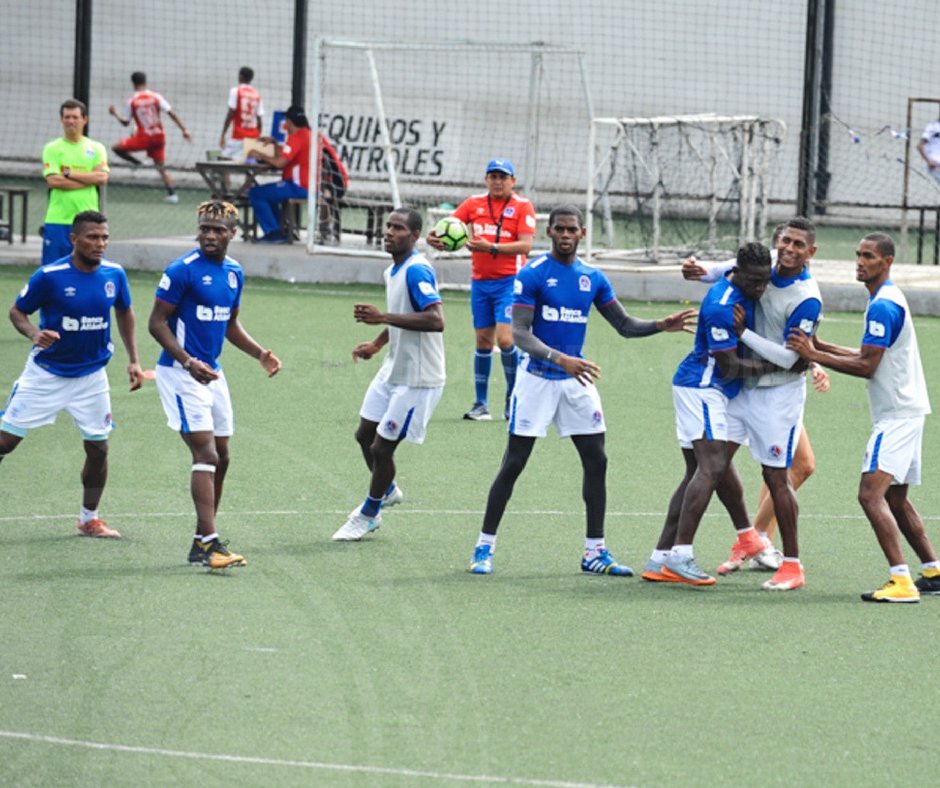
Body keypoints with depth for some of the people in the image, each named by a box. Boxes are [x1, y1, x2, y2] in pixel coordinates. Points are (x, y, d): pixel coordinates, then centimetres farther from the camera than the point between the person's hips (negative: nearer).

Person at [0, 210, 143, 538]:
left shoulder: (114, 274, -6)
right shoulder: (49, 276, -18)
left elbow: (124, 314, 12)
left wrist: (133, 360, 6)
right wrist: (34, 334, -28)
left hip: (91, 376, 3)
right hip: (45, 373, -3)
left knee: (98, 448, 4)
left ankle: (89, 519, 21)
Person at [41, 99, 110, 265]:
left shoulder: (96, 149, 10)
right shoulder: (52, 149, 4)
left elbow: (102, 177, -5)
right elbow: (53, 181, -10)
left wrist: (69, 173, -10)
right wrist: (89, 179, -8)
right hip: (58, 220, -1)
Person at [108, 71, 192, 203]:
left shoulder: (131, 101, -3)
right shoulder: (156, 97, 1)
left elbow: (125, 122, 5)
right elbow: (172, 113, -5)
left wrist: (115, 113, 24)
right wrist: (184, 130, -3)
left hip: (143, 138, -4)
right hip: (159, 136, 4)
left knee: (116, 147, 11)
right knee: (161, 166, 15)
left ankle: (137, 162, -4)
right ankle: (172, 193, 4)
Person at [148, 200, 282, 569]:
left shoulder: (233, 272, 9)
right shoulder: (183, 270, -14)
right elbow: (157, 322, -13)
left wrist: (260, 353, 6)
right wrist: (188, 362, -25)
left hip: (212, 373, 8)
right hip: (180, 372, -8)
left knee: (220, 458, 11)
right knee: (206, 456, -17)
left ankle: (203, 543, 20)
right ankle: (207, 543, -21)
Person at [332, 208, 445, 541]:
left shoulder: (417, 270, -22)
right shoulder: (393, 272, 9)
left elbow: (435, 320, -32)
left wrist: (383, 318, -33)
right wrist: (377, 344, 16)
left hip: (416, 379, -9)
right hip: (394, 370, 9)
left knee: (382, 448, 0)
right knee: (365, 435, 17)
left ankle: (368, 515, 19)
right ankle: (387, 491, 41)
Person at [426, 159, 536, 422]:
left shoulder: (522, 206, -3)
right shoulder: (474, 203, 7)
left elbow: (525, 245, -13)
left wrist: (491, 248, -24)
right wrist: (433, 237, -20)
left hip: (509, 281, -4)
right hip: (480, 281, 4)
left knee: (505, 338, -15)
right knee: (483, 340, 5)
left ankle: (513, 399, 3)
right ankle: (481, 404, 11)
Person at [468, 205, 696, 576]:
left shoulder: (593, 278, 6)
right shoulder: (532, 275, -10)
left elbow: (624, 325, 14)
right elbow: (520, 333, -17)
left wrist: (662, 325, -4)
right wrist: (560, 359, -30)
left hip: (576, 379, 5)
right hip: (537, 377, -5)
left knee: (596, 461, 2)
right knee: (514, 463, -3)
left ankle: (595, 552, 10)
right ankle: (484, 547, 6)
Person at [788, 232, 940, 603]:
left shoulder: (883, 306, -17)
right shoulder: (888, 299, 16)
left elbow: (866, 366, -18)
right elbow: (871, 357, 21)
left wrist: (814, 355, -14)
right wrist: (821, 347, 13)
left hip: (897, 416, -11)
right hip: (906, 410, 11)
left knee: (871, 493, -18)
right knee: (895, 499, 18)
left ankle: (902, 581, -24)